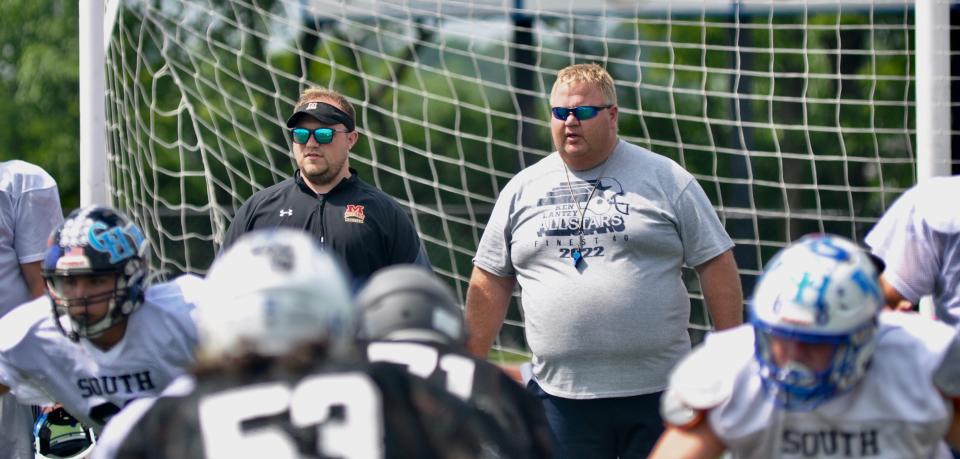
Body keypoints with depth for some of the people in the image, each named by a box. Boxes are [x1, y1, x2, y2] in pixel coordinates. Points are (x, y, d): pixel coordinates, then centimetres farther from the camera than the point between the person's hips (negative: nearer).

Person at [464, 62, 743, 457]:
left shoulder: (666, 180, 2)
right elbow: (490, 282, 13)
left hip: (657, 392, -2)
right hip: (561, 396, 2)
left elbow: (716, 263, 2)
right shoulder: (522, 190, 9)